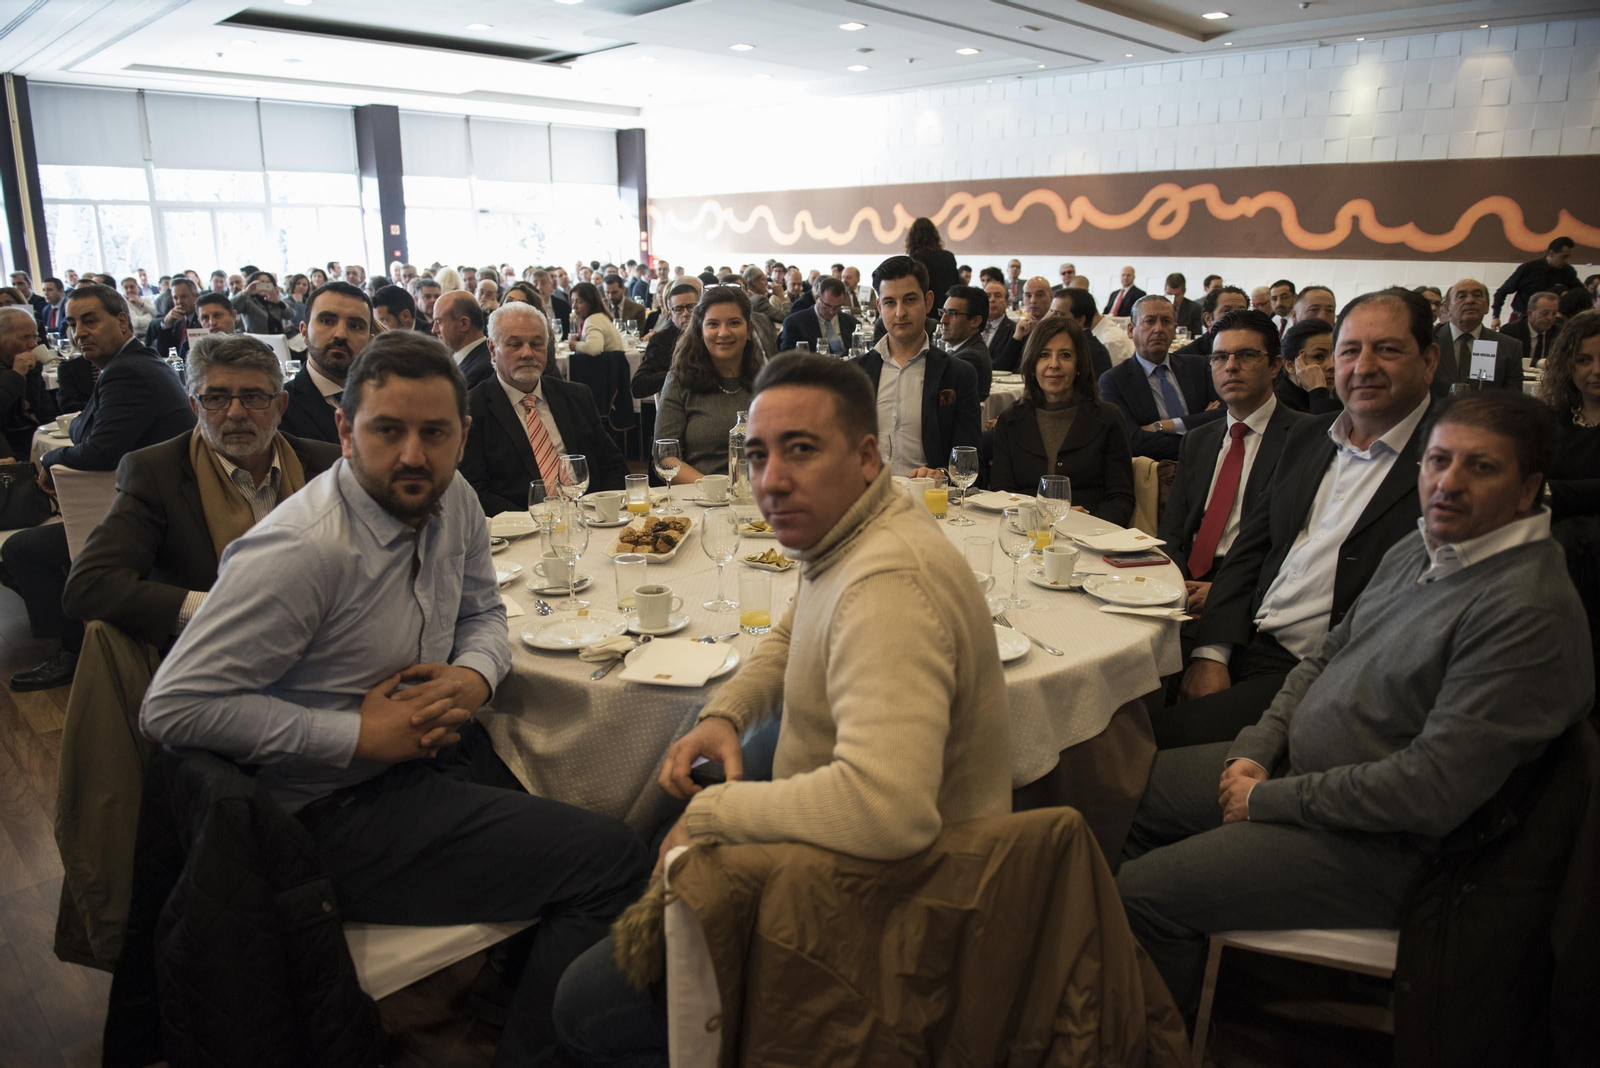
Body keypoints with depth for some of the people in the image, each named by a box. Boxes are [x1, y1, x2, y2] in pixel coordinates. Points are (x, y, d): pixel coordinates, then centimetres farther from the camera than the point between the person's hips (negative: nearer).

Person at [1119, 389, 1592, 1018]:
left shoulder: (1530, 612, -24)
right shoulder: (1417, 549, 5)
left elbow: (1430, 790, -28)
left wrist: (1270, 800, -19)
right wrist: (1255, 751, 0)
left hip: (1372, 842, -9)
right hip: (1292, 764, 9)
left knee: (1138, 895, -17)